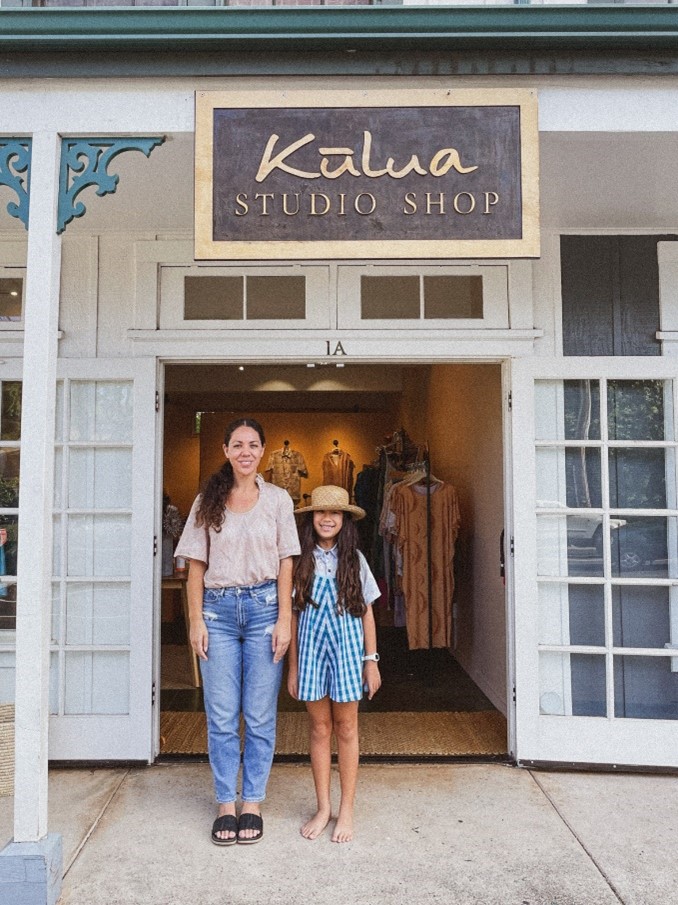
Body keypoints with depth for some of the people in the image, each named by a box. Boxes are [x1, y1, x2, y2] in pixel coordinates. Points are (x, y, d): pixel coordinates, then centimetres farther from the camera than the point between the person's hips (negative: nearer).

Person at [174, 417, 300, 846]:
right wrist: (196, 619, -1)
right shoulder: (208, 501, 6)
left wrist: (284, 618, -4)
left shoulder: (278, 499, 4)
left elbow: (285, 563, 2)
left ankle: (253, 804, 21)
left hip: (264, 606, -1)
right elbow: (196, 565, 6)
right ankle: (226, 804, 22)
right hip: (218, 608, 1)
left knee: (260, 714, 6)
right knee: (221, 716, 6)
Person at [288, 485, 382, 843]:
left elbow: (367, 613, 4)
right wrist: (293, 666, 3)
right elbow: (293, 615, 3)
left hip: (347, 646, 0)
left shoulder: (354, 559, 0)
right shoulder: (301, 561, 0)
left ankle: (346, 810, 20)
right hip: (311, 647, 1)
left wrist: (371, 660, 1)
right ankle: (323, 808, 23)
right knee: (319, 728, 9)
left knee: (346, 728, 7)